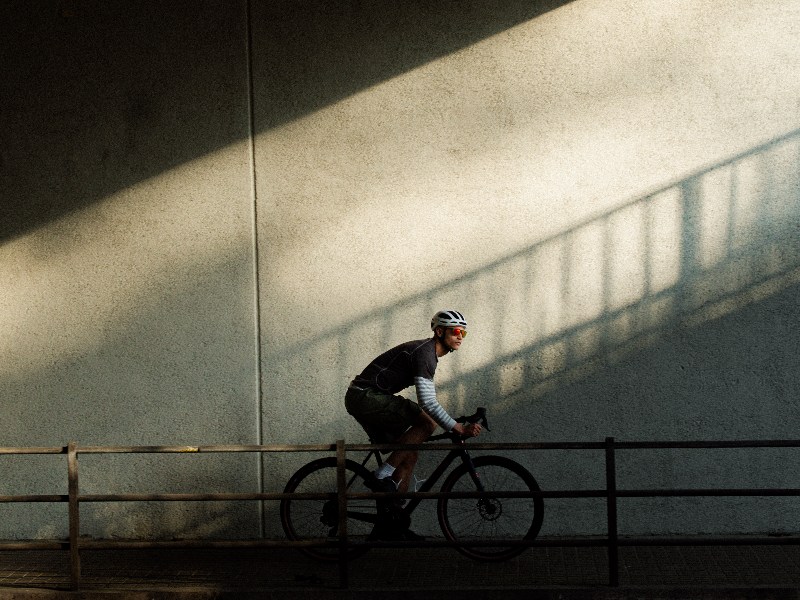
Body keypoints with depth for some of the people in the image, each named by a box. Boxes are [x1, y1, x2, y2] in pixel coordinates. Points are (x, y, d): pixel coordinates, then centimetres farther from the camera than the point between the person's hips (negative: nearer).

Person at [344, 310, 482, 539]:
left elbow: (428, 400, 28)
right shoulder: (424, 353, -15)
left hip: (363, 399, 10)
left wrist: (453, 426, 25)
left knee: (409, 456, 9)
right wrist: (459, 429, -24)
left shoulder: (427, 352, 18)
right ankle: (382, 476, -16)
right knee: (428, 423, -20)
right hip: (366, 396, -10)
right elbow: (428, 403, -24)